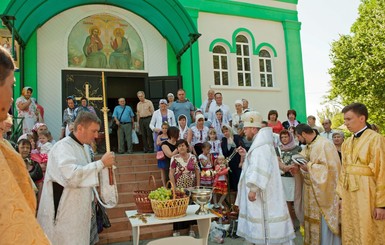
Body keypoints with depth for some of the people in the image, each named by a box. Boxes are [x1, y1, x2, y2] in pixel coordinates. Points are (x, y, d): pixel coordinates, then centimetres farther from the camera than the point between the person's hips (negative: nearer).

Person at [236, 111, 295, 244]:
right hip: (261, 191, 10)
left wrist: (253, 189, -26)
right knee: (260, 225, 15)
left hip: (262, 193, -10)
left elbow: (261, 169, -26)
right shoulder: (259, 143, 14)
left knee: (262, 227, -2)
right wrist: (246, 155, 12)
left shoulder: (261, 145, -18)